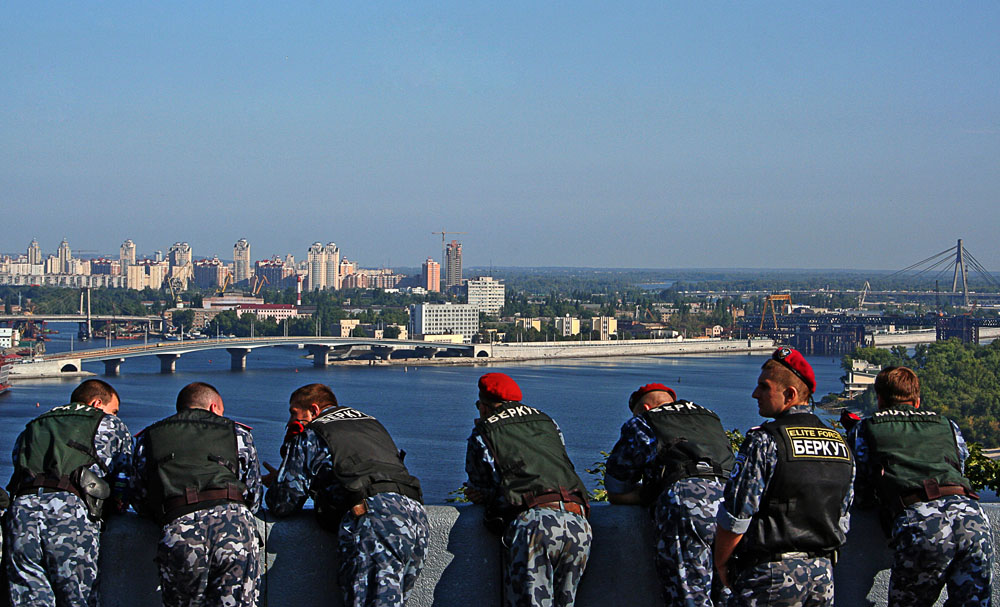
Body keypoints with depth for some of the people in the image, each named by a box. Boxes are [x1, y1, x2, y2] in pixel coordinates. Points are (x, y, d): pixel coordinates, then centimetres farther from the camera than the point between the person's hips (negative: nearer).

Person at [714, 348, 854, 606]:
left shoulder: (764, 442, -13)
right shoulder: (841, 444, 9)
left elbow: (735, 517, -14)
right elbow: (843, 520, 15)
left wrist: (721, 563, 0)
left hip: (773, 575, -7)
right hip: (823, 573, 7)